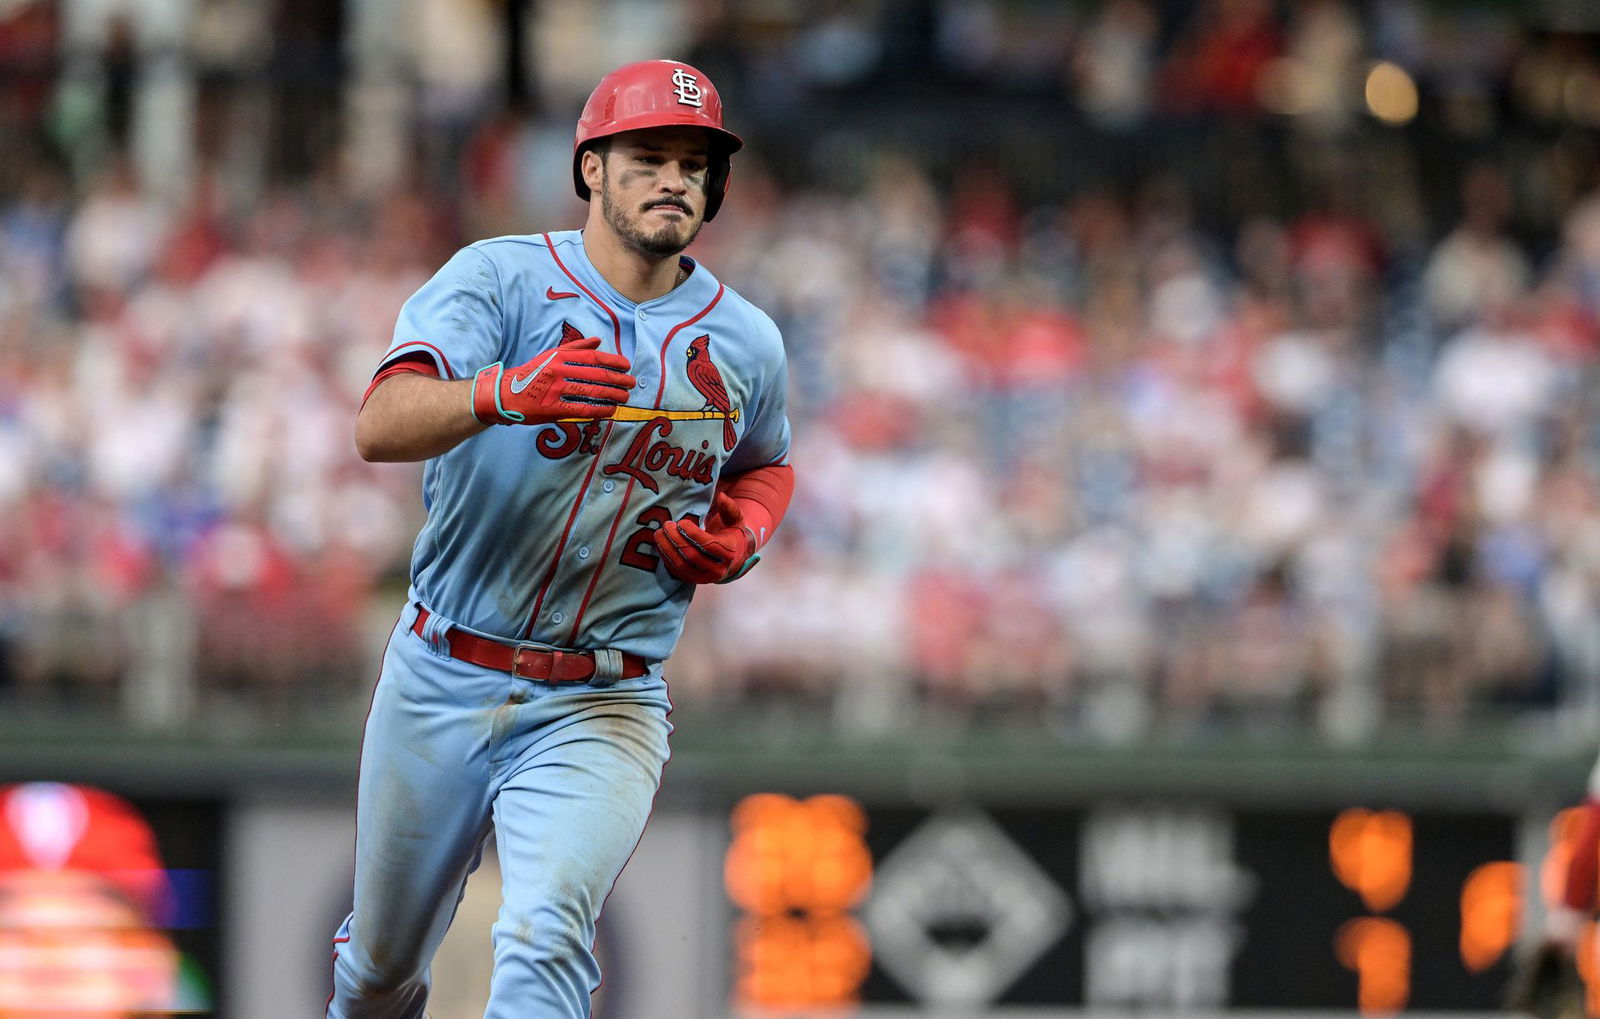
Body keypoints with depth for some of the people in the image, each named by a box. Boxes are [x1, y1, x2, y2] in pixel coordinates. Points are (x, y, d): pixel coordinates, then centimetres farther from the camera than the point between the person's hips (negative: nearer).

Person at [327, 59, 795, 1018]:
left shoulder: (746, 343, 2)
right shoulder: (500, 280, -8)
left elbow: (765, 465, 25)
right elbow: (382, 424, -25)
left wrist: (740, 535, 1)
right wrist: (504, 393, -46)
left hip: (598, 711, 0)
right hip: (441, 682, 0)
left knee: (547, 933, -26)